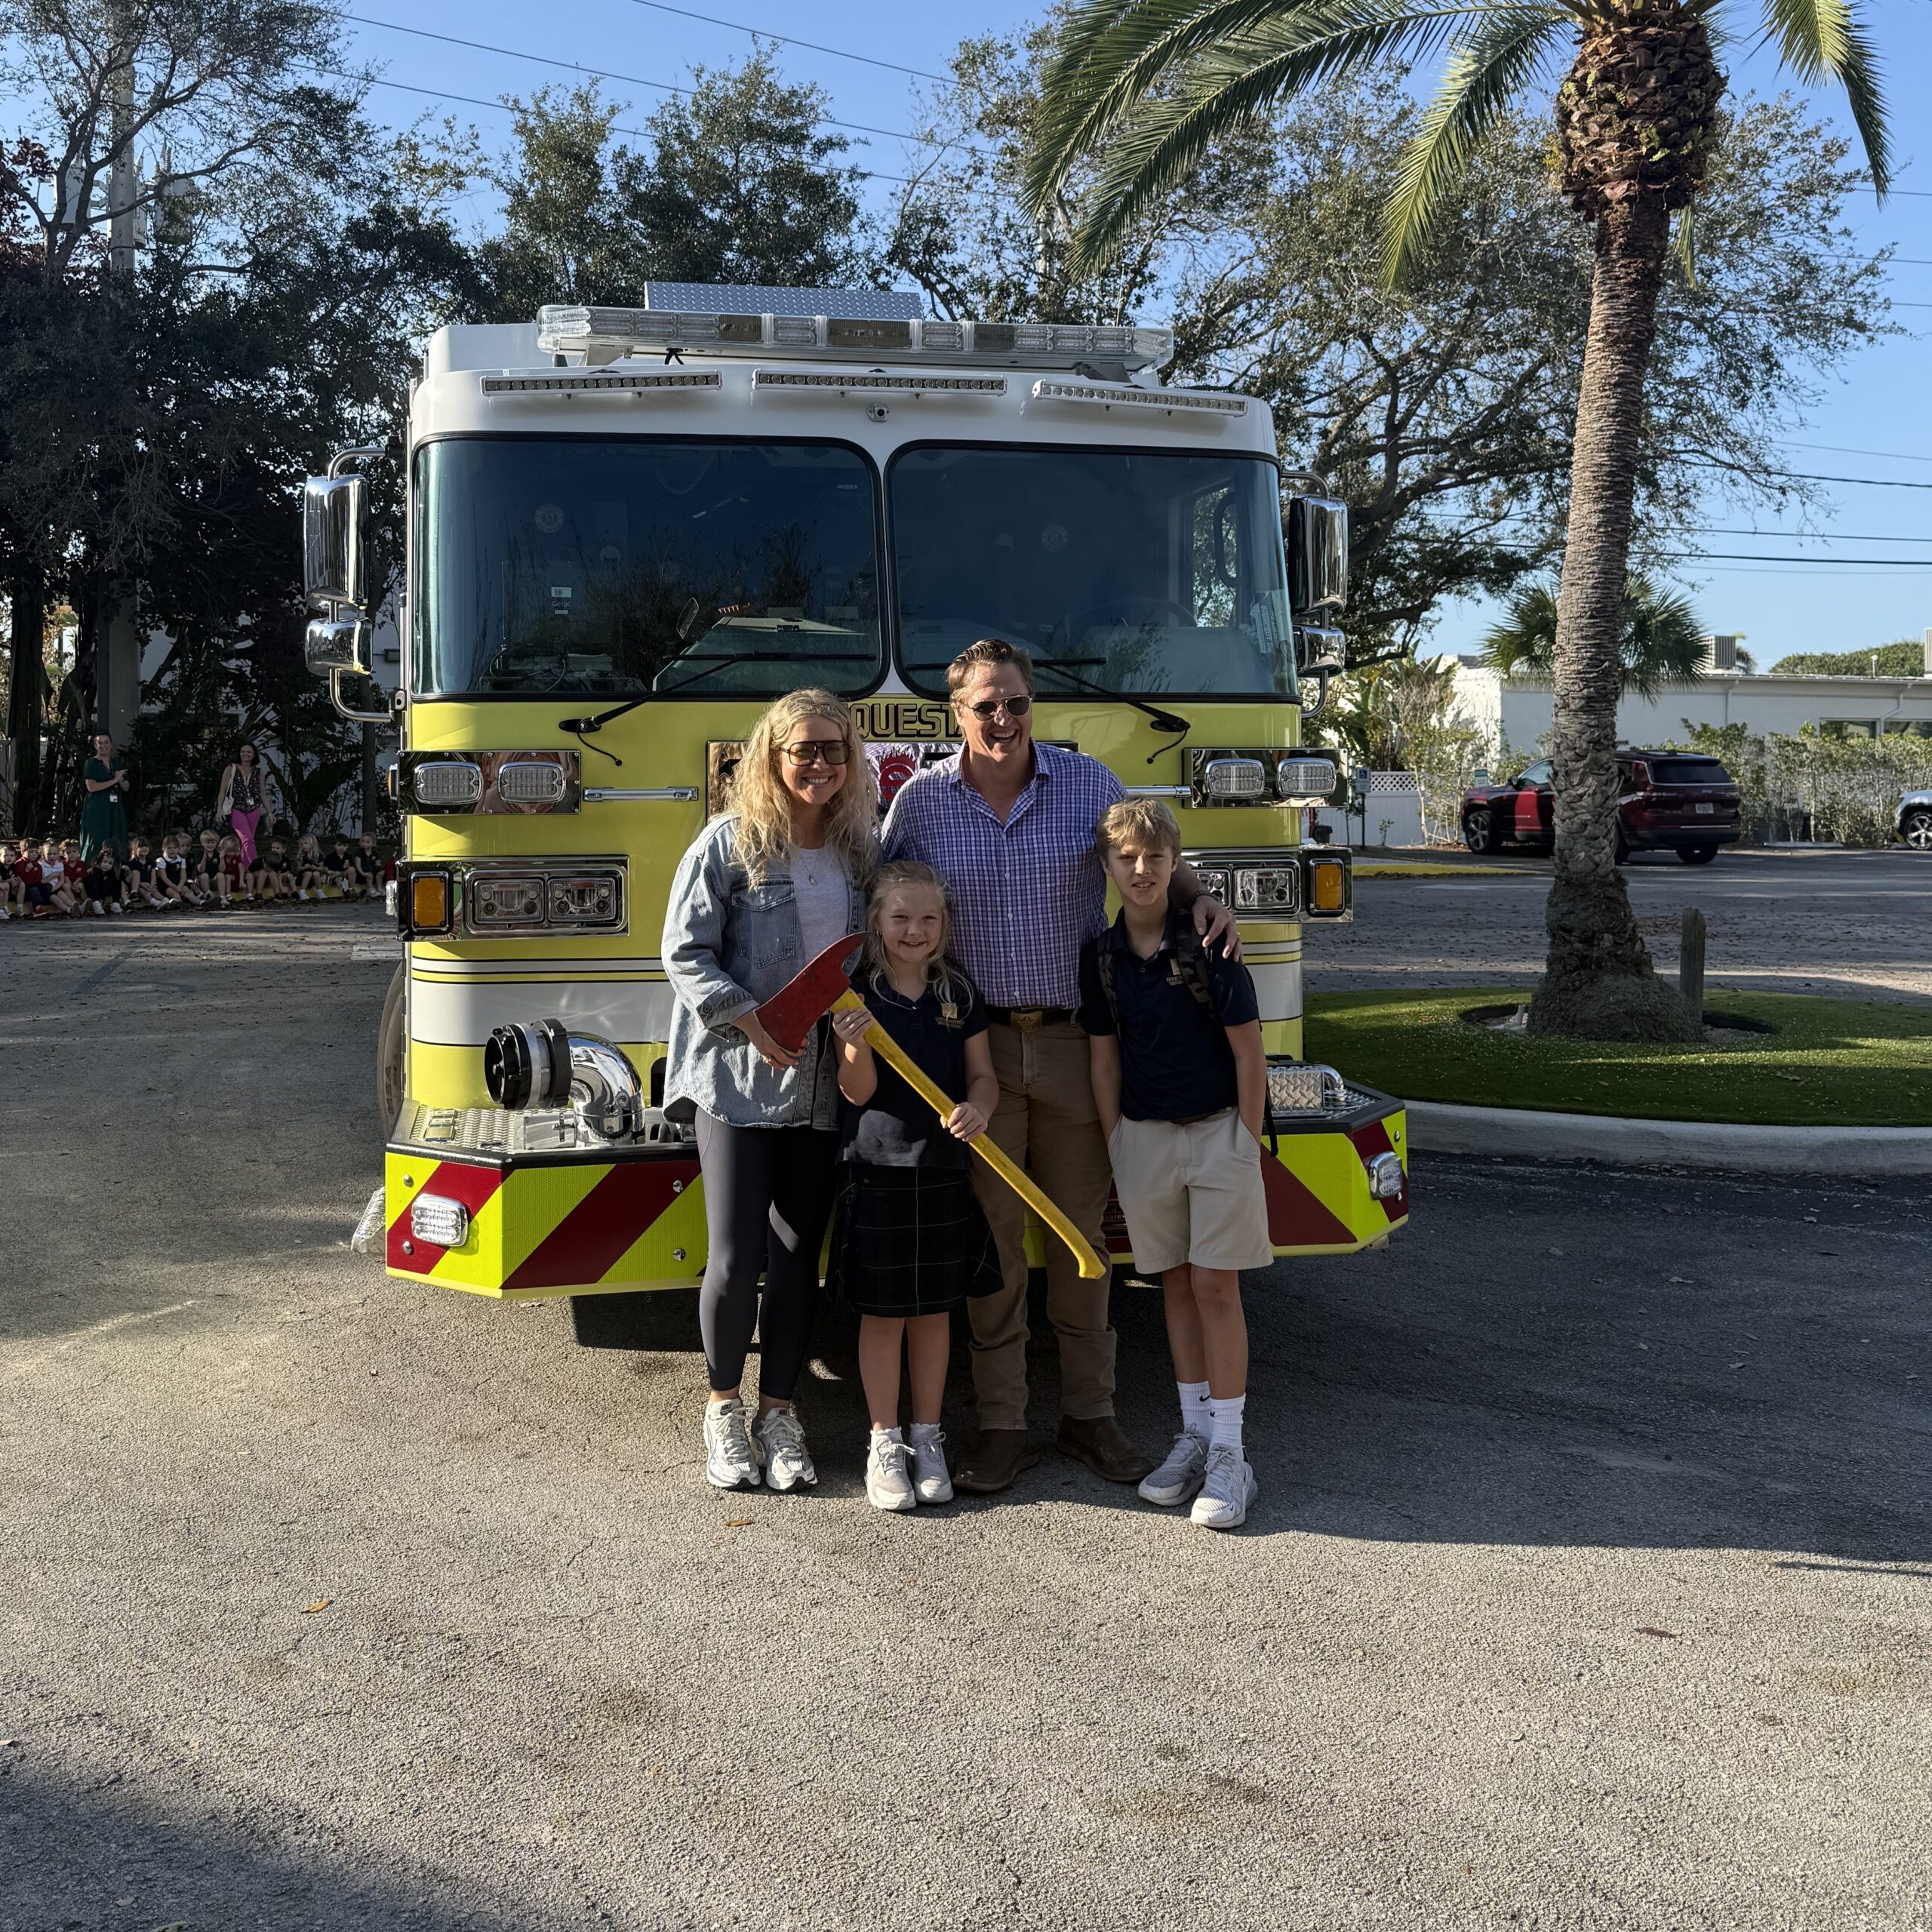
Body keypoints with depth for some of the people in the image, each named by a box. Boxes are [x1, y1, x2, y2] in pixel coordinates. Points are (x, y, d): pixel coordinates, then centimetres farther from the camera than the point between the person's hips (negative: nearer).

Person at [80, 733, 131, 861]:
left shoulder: (117, 763, 14)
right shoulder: (91, 763, -1)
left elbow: (126, 788, 14)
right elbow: (91, 787, -14)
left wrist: (121, 781, -9)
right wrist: (114, 780, -14)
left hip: (115, 809, 5)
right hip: (97, 810, -5)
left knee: (117, 845, 0)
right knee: (97, 844, -8)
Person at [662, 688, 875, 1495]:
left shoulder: (860, 850, 10)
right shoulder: (729, 843, -5)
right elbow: (685, 952, -7)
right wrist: (752, 1021, -18)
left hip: (824, 1087, 4)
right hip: (735, 1082, -4)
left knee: (798, 1259, 7)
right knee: (734, 1260, -5)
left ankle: (778, 1412, 21)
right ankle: (723, 1408, 16)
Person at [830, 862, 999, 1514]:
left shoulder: (960, 993, 4)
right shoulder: (856, 994, -7)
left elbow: (983, 1074, 5)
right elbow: (859, 1092, -10)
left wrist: (978, 1107, -17)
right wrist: (853, 1043, -30)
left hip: (944, 1168, 3)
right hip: (878, 1169, -3)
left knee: (935, 1309, 11)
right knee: (883, 1313, 4)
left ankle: (928, 1437, 24)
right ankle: (885, 1444, 16)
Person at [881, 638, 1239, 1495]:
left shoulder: (1088, 782, 1)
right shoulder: (921, 800, -1)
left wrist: (1203, 900, -11)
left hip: (1075, 1040, 1)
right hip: (975, 1046, -1)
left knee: (1080, 1231, 9)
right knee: (993, 1236, 5)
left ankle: (1090, 1413, 22)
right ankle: (1001, 1425, 15)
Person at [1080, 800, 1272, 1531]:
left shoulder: (1208, 945, -10)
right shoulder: (1100, 956, 2)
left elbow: (1249, 1051, -8)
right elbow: (1104, 1059, 8)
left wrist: (1246, 1145, -7)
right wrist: (1117, 1150, 6)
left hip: (1217, 1130, -4)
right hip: (1144, 1135, 4)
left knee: (1215, 1285, -3)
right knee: (1175, 1283, 10)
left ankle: (1229, 1452, 2)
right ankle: (1194, 1433, 19)